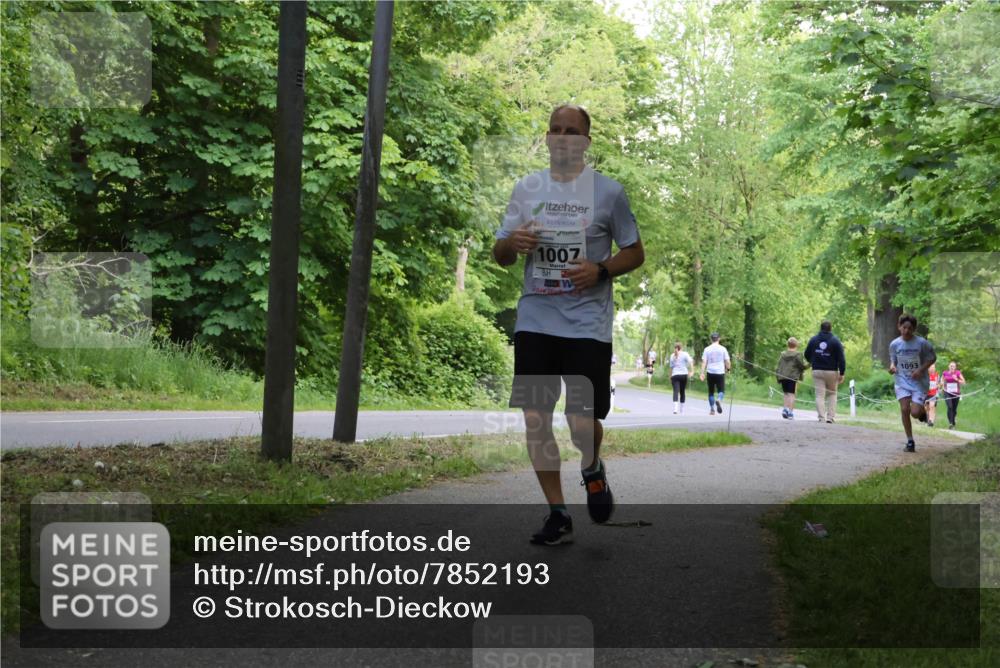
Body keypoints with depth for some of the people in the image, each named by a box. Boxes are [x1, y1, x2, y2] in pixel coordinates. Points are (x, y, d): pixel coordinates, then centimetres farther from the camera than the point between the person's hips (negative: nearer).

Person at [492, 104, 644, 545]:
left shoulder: (608, 191, 2)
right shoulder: (526, 189, 11)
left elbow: (635, 253, 7)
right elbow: (500, 256, 15)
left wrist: (600, 270, -13)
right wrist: (512, 243, -9)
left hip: (587, 322, -3)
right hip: (535, 320, 3)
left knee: (583, 422, -7)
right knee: (535, 419, -2)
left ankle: (592, 469, 29)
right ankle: (558, 515, 11)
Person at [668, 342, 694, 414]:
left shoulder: (672, 356, 11)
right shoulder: (684, 354, 3)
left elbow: (671, 367, 12)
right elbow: (690, 362, -12)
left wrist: (670, 377, 18)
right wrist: (692, 371, -13)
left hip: (675, 375, 0)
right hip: (683, 375, 0)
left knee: (676, 392, -10)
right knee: (682, 392, 13)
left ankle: (675, 409, -29)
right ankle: (682, 410, 22)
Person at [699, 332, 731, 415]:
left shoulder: (707, 349, 2)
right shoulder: (723, 349, 0)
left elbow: (704, 362, -4)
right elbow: (727, 361, 2)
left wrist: (702, 373, -5)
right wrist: (728, 368, 20)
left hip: (710, 373, 1)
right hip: (720, 372, -1)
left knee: (711, 392, 12)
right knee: (721, 390, 6)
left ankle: (712, 409, 11)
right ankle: (719, 400, -26)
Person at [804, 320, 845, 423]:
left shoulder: (813, 340, 4)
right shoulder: (835, 341, -4)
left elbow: (807, 355, 11)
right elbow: (841, 358, -8)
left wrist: (811, 363, 33)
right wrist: (842, 373, -6)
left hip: (817, 371, 1)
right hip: (831, 372, -1)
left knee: (820, 395, 1)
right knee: (832, 394, 13)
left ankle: (822, 418, -9)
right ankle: (830, 417, 4)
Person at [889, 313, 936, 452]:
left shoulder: (922, 343, -11)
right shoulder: (894, 344, -3)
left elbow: (932, 358, 0)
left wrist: (921, 369, -14)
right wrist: (892, 367, -12)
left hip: (919, 382, -2)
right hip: (902, 381, 2)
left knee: (915, 413, -13)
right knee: (904, 409, -11)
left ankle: (922, 412, 27)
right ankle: (910, 442, 3)